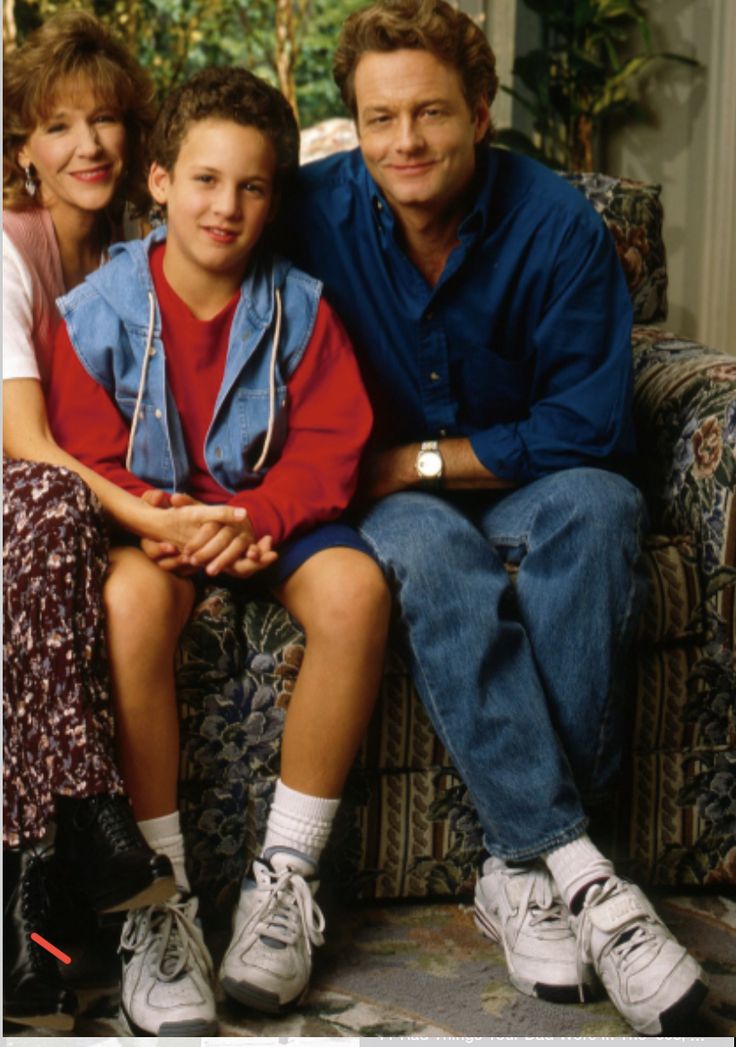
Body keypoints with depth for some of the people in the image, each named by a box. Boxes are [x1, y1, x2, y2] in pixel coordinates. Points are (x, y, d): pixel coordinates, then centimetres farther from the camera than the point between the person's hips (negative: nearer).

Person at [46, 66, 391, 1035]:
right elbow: (91, 466, -3)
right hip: (150, 516, -1)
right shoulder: (98, 312, -3)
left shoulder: (301, 307, 0)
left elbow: (330, 448, -5)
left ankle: (286, 879, -19)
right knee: (132, 600, -37)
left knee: (355, 587, -31)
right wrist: (168, 525, -24)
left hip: (273, 514, 2)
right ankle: (157, 901, -27)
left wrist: (254, 518, -24)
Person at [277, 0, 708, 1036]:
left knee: (596, 506, -34)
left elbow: (593, 426, -13)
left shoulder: (557, 224, -11)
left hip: (525, 484, 1)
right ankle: (577, 870, -39)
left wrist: (423, 459, -15)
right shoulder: (315, 212, -8)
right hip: (387, 499, 0)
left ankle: (522, 867, -34)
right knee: (432, 548, -36)